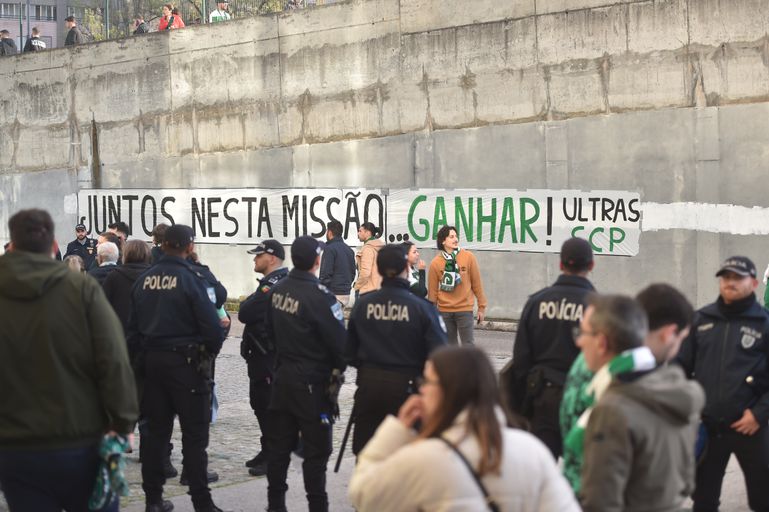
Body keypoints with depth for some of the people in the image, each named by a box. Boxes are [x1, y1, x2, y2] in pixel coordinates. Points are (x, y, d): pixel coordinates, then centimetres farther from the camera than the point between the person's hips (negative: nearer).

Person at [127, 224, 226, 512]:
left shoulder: (144, 279, 4)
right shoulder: (190, 279, -13)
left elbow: (133, 325, 7)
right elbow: (211, 325, -16)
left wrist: (140, 353, 14)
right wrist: (211, 351, 2)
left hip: (152, 359, 5)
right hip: (185, 361, -5)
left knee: (156, 431, 12)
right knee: (194, 435, 0)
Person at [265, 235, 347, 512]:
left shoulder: (277, 290, 1)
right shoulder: (319, 296, -20)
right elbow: (339, 341, -17)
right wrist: (339, 368, 2)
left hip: (283, 376, 7)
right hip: (313, 383, -7)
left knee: (279, 444, 13)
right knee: (316, 449, 0)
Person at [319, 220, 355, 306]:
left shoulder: (330, 248, -10)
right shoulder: (349, 250, 15)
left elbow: (326, 274, -15)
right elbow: (353, 272, 18)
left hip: (334, 294, -8)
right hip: (346, 294, 8)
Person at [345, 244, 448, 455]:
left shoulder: (363, 304, -4)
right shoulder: (422, 308, -14)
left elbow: (349, 352, 3)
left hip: (368, 383, 3)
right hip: (405, 387, -3)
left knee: (364, 449, 14)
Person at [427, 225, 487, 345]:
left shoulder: (468, 257, -3)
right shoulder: (435, 263, -1)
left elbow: (476, 283, 1)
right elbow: (432, 290, 3)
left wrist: (481, 307, 3)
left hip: (465, 309, -1)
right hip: (444, 310, 1)